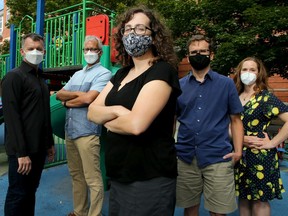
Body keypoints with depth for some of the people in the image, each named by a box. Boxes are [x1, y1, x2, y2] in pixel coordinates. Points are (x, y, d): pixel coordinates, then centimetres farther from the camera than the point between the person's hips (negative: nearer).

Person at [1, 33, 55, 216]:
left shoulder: (41, 79, 14)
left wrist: (50, 143, 16)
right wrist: (21, 152, -20)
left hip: (39, 148, 7)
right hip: (22, 150, -7)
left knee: (31, 191, 17)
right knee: (18, 194, 6)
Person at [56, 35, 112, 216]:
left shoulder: (104, 73, -6)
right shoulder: (77, 74, 18)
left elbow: (88, 99, -19)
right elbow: (59, 94, 10)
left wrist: (68, 102, -1)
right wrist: (77, 93, -7)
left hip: (87, 132, -8)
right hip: (70, 131, 8)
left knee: (93, 179, -1)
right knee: (76, 175, 18)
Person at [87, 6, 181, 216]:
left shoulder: (162, 71, -15)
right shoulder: (122, 74, 10)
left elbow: (136, 124, -28)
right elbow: (92, 112, 5)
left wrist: (108, 121, -7)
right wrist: (117, 111, -16)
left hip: (149, 179, -8)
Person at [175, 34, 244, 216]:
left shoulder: (226, 84, 3)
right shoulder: (179, 85, 6)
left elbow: (236, 120, 5)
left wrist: (238, 151, -7)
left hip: (218, 158, -1)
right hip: (185, 157, 2)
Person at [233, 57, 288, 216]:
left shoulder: (266, 97, -7)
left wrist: (273, 143, -16)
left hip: (260, 156, -4)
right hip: (240, 155, 5)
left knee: (259, 200, 6)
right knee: (243, 197, 15)